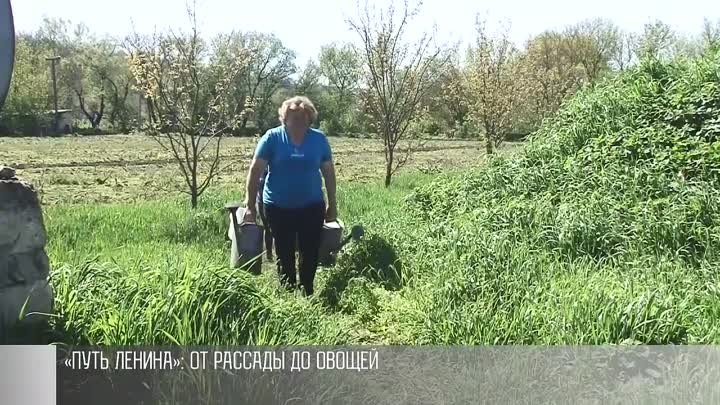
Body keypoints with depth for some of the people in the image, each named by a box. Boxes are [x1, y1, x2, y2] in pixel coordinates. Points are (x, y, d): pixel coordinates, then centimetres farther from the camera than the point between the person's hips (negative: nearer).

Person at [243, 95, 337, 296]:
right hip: (279, 207, -1)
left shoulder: (319, 139, -1)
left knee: (310, 254, 7)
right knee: (284, 255, 11)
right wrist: (250, 204, -9)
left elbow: (328, 172, 7)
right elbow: (255, 170, -6)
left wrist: (332, 204, 8)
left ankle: (307, 294, 23)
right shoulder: (272, 137, -7)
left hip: (312, 207, 1)